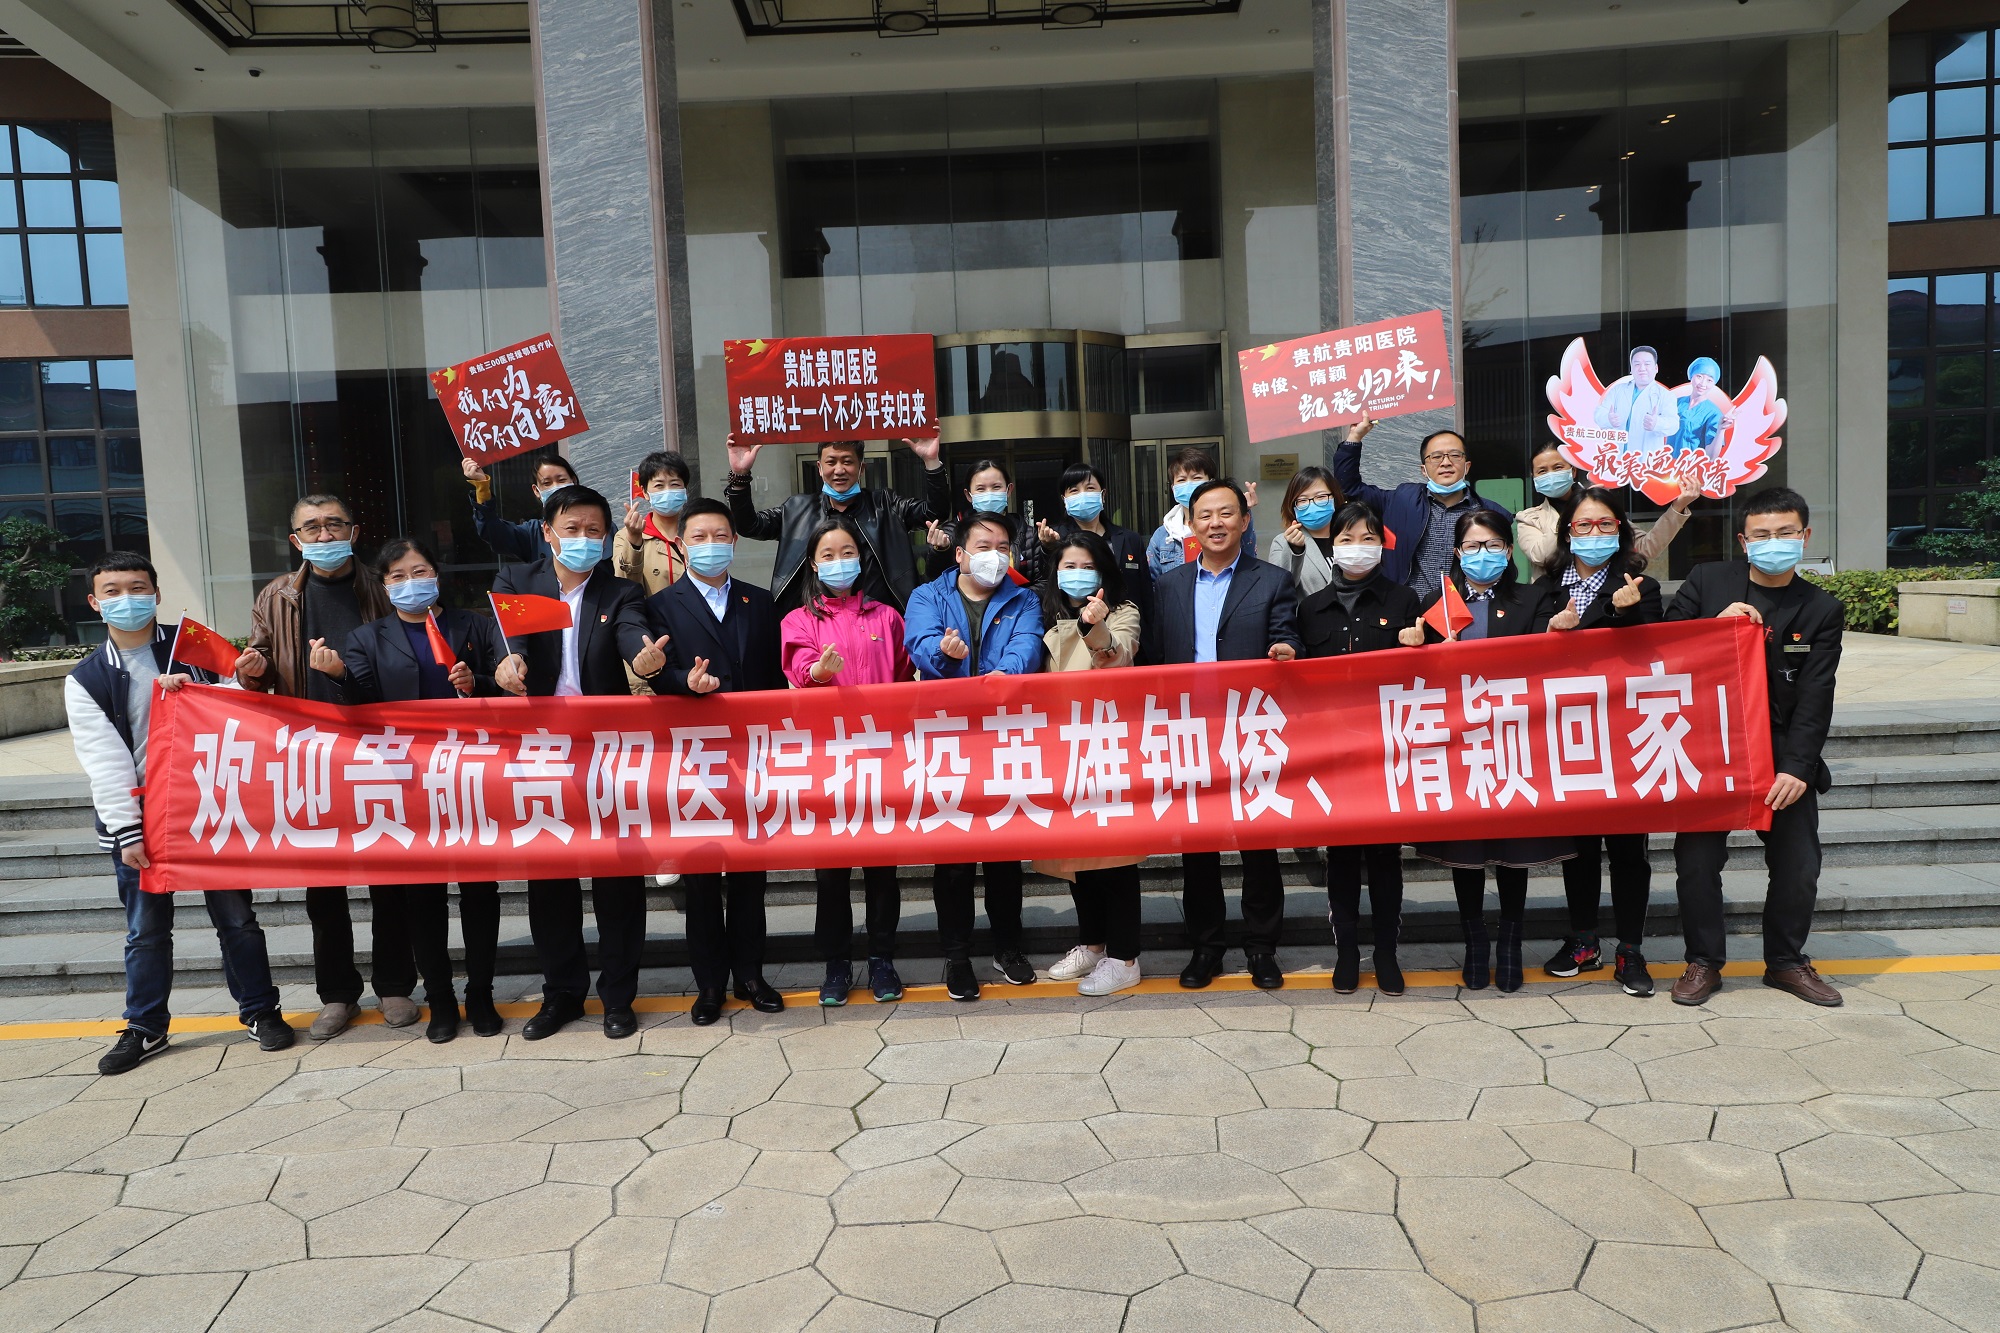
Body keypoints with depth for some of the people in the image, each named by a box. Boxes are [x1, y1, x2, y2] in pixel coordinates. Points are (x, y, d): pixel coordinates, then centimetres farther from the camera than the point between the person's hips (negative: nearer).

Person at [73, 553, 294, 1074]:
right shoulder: (86, 679, 3)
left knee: (235, 916, 4)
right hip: (136, 816, 1)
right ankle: (146, 1028, 25)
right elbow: (103, 761, -5)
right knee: (146, 929, 10)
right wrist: (127, 831, -12)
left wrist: (190, 690, -16)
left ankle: (260, 1010, 17)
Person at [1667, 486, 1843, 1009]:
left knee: (1798, 867, 6)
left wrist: (1796, 767, -15)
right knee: (1697, 862, -1)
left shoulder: (1821, 610, 2)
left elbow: (1814, 699, -5)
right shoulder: (1707, 581, 1)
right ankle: (1704, 962, 16)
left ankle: (1786, 961, 27)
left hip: (1784, 757, 1)